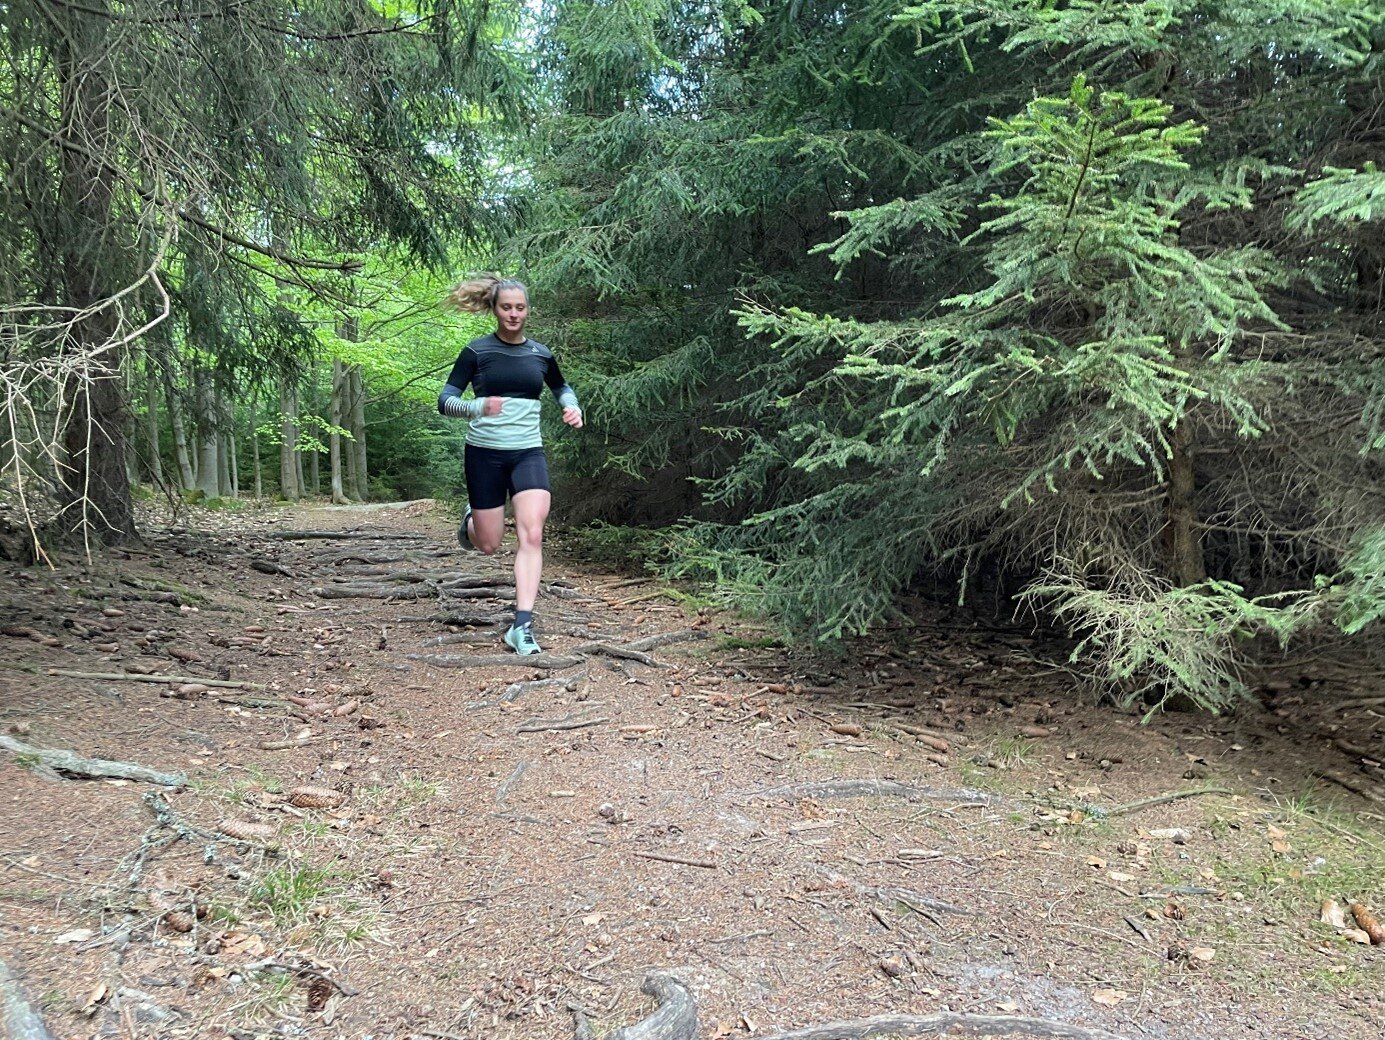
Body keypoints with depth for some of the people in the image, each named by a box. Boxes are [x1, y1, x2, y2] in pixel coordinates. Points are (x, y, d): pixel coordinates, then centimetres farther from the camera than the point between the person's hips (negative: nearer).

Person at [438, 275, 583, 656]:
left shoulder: (541, 354, 6)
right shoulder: (477, 351, -4)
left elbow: (561, 387, 26)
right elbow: (445, 400, -9)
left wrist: (573, 407, 4)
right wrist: (478, 407, -29)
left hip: (528, 453, 2)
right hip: (484, 453, -2)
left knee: (532, 535, -17)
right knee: (488, 545, 6)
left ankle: (522, 626, -14)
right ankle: (471, 519, 44)